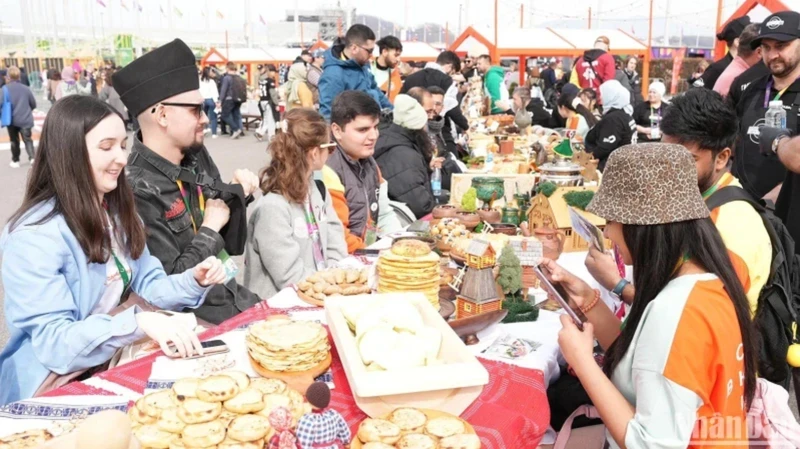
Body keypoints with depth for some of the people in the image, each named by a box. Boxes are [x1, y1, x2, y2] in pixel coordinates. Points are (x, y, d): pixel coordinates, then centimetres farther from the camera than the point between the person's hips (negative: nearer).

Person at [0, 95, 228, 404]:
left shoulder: (118, 213, 4)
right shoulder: (34, 235, -22)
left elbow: (147, 284, 8)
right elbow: (53, 341, -26)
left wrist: (193, 280, -13)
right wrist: (138, 323, -40)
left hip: (112, 367, 8)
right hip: (54, 391, -7)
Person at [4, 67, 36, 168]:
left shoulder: (5, 89, -8)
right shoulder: (26, 88, -1)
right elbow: (33, 104, 7)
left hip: (11, 120, 0)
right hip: (25, 119, 1)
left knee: (14, 141, 14)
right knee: (28, 140, 2)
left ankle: (15, 161, 23)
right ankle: (32, 157, -18)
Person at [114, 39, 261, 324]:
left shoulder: (197, 156, 2)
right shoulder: (137, 191, -23)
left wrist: (238, 195, -6)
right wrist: (210, 228, -15)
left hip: (233, 298, 7)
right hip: (193, 319, -7)